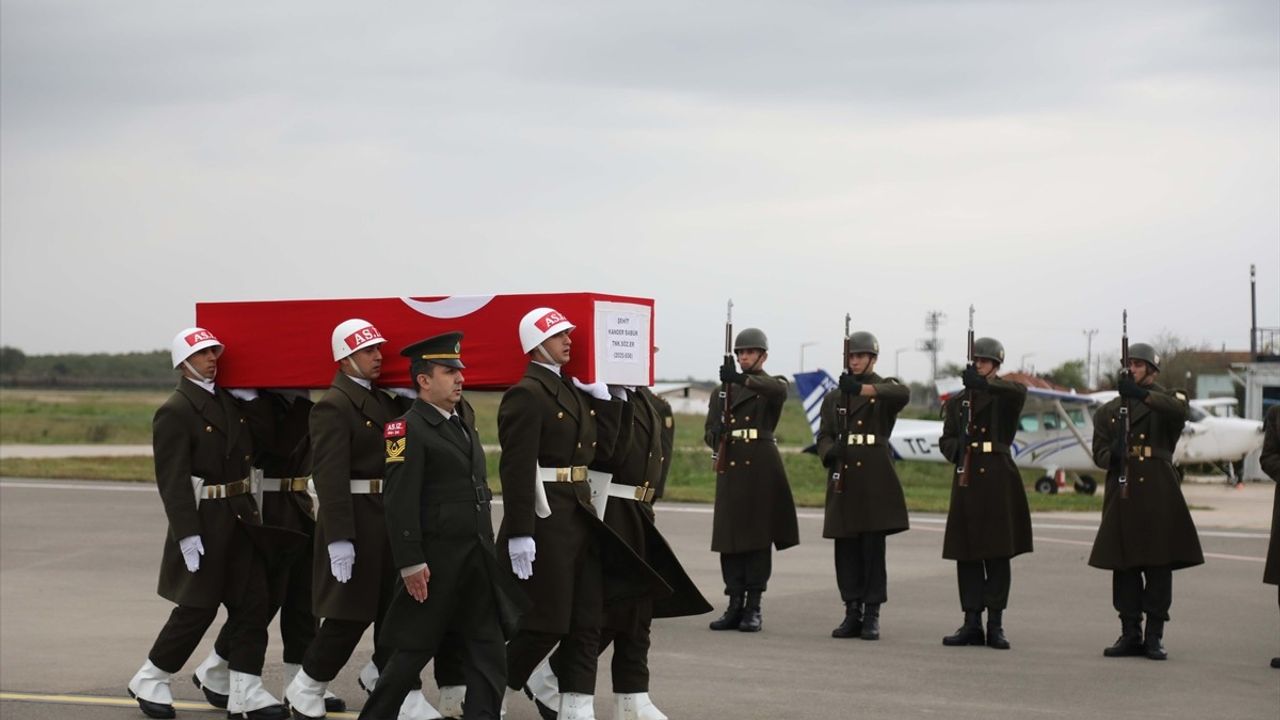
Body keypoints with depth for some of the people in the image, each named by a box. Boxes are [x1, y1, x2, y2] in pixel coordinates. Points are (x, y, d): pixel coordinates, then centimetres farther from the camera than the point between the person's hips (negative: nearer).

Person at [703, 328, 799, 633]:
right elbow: (710, 431, 13)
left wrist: (742, 379, -39)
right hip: (730, 468, 4)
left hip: (761, 468, -4)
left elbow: (776, 390, -22)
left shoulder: (774, 386, 5)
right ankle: (735, 605, 6)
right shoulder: (724, 390, 16)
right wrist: (717, 436, -12)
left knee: (758, 536, -3)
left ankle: (753, 607, 1)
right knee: (729, 537, 1)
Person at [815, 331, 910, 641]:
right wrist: (829, 453, -14)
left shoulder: (885, 389, 6)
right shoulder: (833, 398, 18)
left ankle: (872, 616, -2)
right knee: (846, 549, 2)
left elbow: (903, 394, -19)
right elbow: (824, 437, 11)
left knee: (873, 548, -5)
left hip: (875, 478, -4)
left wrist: (862, 388, -34)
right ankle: (852, 614, 8)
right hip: (843, 478, 4)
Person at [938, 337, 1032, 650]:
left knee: (998, 553, -1)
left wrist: (984, 384, -39)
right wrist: (958, 448, -11)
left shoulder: (1005, 395, 3)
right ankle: (972, 624, 8)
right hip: (967, 480, 3)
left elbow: (1019, 390, -22)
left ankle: (995, 625, 4)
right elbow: (946, 440, 13)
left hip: (998, 480, -3)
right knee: (967, 553, 3)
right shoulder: (957, 401, 14)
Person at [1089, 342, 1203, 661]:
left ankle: (1155, 636, 3)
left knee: (1159, 565, -2)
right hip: (1122, 493, 3)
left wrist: (1142, 394, -30)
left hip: (1158, 493, -3)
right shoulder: (1108, 411, 18)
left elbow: (1181, 410, -18)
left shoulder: (1166, 401, 7)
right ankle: (1130, 634, 10)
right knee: (1124, 566, 3)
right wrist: (1112, 456, -14)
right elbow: (1099, 451, 10)